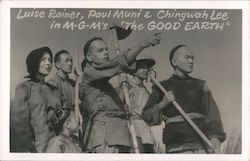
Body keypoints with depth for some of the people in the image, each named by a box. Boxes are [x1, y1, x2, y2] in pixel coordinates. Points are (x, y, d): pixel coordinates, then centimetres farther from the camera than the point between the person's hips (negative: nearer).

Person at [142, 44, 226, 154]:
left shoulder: (200, 86, 16)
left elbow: (211, 112, 3)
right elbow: (146, 117, 11)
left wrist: (215, 136, -14)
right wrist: (162, 104, -7)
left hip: (202, 145, 1)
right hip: (176, 147, -1)